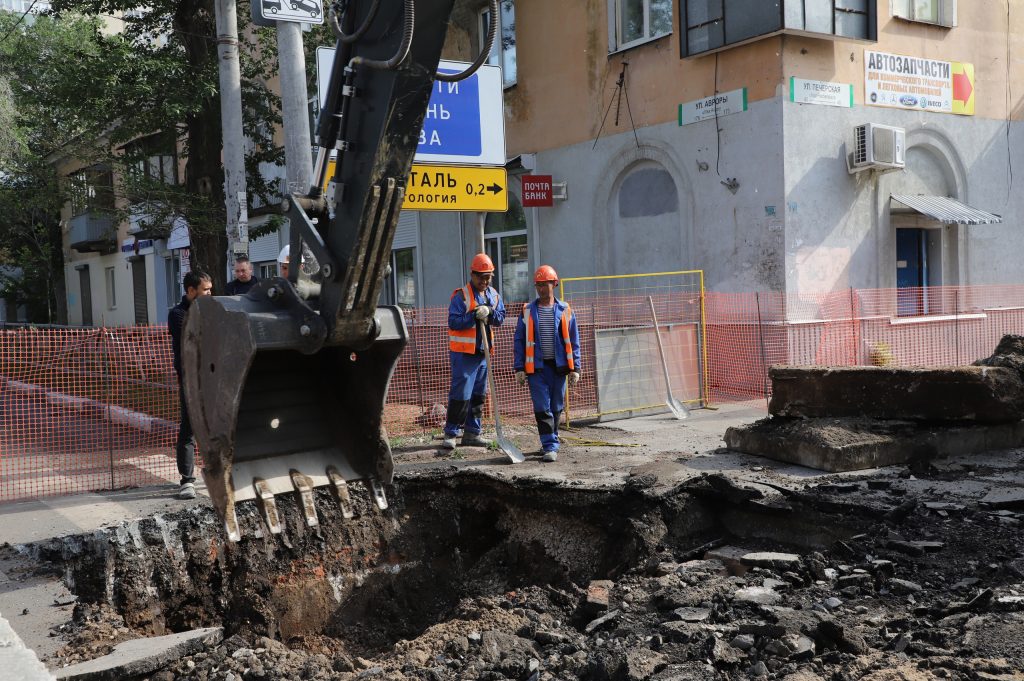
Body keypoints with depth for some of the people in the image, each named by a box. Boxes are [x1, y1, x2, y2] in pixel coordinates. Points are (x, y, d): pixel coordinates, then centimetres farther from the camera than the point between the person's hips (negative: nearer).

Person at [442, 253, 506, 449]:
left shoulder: (494, 295, 11)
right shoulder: (461, 295, -10)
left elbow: (501, 317, 7)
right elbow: (453, 322, -16)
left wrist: (489, 312, -12)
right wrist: (475, 316, -23)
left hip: (483, 352, 7)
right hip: (463, 353, -7)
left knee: (479, 394, 12)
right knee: (461, 394, -8)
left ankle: (472, 433, 20)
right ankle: (450, 434, 0)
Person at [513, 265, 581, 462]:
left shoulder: (565, 311, 4)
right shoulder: (528, 312, 4)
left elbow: (573, 341, 6)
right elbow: (519, 341, 5)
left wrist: (575, 368, 1)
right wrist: (519, 369, -1)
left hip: (558, 365, 1)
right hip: (537, 366, -1)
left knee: (556, 407, 9)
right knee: (542, 407, -7)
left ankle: (551, 442, 25)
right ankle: (550, 447, -6)